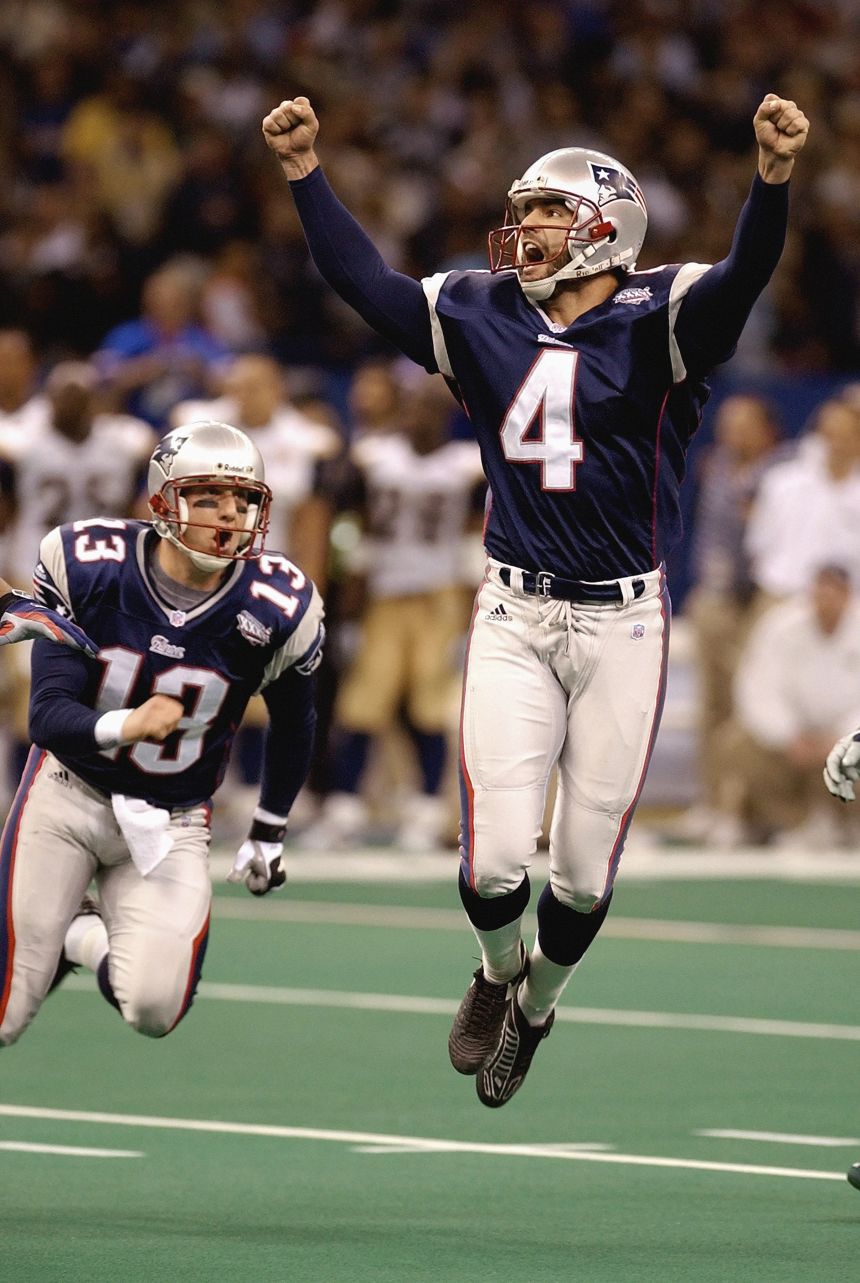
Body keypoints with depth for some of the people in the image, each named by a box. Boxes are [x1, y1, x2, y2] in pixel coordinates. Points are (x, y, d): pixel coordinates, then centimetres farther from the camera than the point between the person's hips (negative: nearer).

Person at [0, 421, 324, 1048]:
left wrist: (268, 836, 16)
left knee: (156, 1008, -21)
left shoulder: (277, 612, -15)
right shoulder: (89, 567, -18)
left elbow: (293, 726, 6)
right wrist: (123, 726, -41)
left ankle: (86, 936, 13)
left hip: (172, 820, 1)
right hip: (69, 790, -1)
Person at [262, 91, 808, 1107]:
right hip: (513, 615, 2)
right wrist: (304, 171, -5)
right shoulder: (482, 317, 5)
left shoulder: (657, 320, -8)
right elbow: (364, 280, 5)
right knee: (495, 860, -7)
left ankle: (534, 1008, 34)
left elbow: (743, 278, -26)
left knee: (585, 869, 5)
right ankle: (499, 974, 26)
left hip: (621, 622, -2)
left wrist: (773, 175, -44)